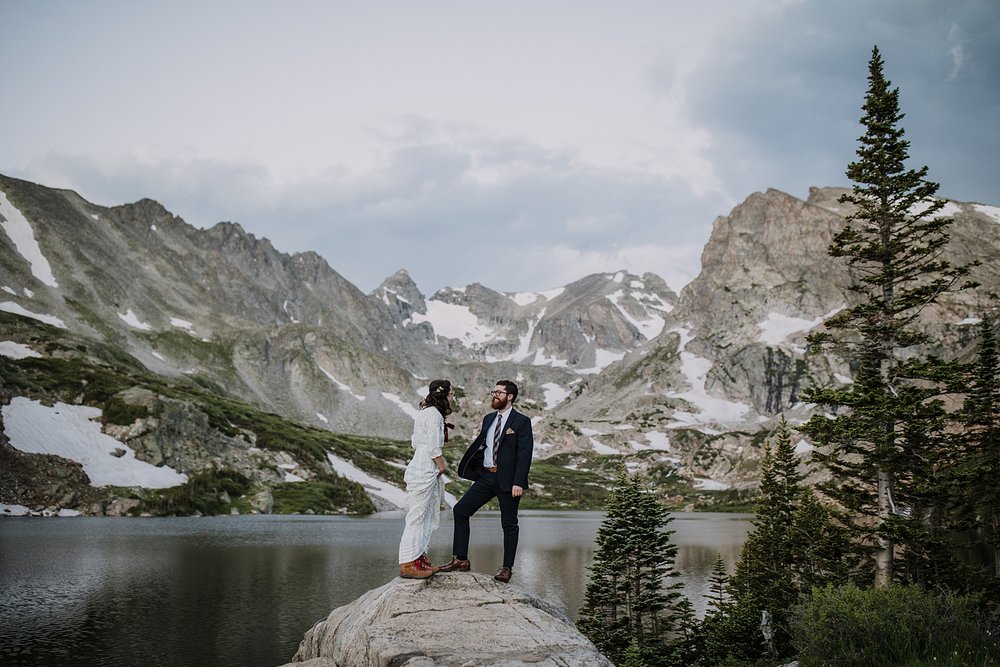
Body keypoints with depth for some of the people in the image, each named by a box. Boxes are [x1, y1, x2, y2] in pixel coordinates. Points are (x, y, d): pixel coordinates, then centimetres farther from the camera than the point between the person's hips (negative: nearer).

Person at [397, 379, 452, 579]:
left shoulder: (425, 412, 17)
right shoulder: (434, 414, -14)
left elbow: (415, 442, 20)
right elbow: (433, 447, -18)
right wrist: (441, 465, -3)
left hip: (423, 469, 10)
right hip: (425, 470, -10)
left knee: (428, 516, 15)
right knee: (416, 517, -6)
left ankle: (419, 559, 23)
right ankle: (407, 565, -1)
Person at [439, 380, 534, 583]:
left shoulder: (521, 421, -7)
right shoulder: (488, 419, 14)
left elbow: (525, 454, -12)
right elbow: (479, 444, 14)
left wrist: (518, 483, -18)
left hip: (507, 479, -7)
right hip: (486, 476, 7)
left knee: (509, 524, 3)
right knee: (460, 510, 2)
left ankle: (506, 568, 16)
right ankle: (460, 560, 9)